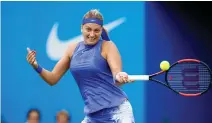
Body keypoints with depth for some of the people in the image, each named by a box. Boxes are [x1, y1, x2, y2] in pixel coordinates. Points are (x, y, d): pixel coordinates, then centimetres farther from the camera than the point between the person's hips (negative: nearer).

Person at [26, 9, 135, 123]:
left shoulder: (107, 46, -6)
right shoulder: (73, 48, 8)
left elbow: (117, 81, -16)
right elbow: (52, 79, 12)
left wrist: (120, 78, -40)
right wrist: (36, 66, -6)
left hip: (117, 111, -5)